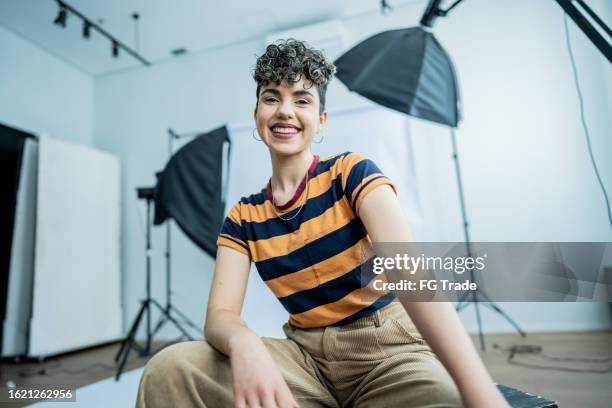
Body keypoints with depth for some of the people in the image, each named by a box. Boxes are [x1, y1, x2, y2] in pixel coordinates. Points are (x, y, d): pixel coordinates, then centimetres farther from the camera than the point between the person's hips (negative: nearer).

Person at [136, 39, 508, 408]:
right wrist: (243, 344, -32)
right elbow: (220, 314, -7)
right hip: (307, 354, 3)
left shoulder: (352, 172, -6)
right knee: (170, 369, -17)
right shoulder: (242, 218, 3)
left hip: (387, 346, -2)